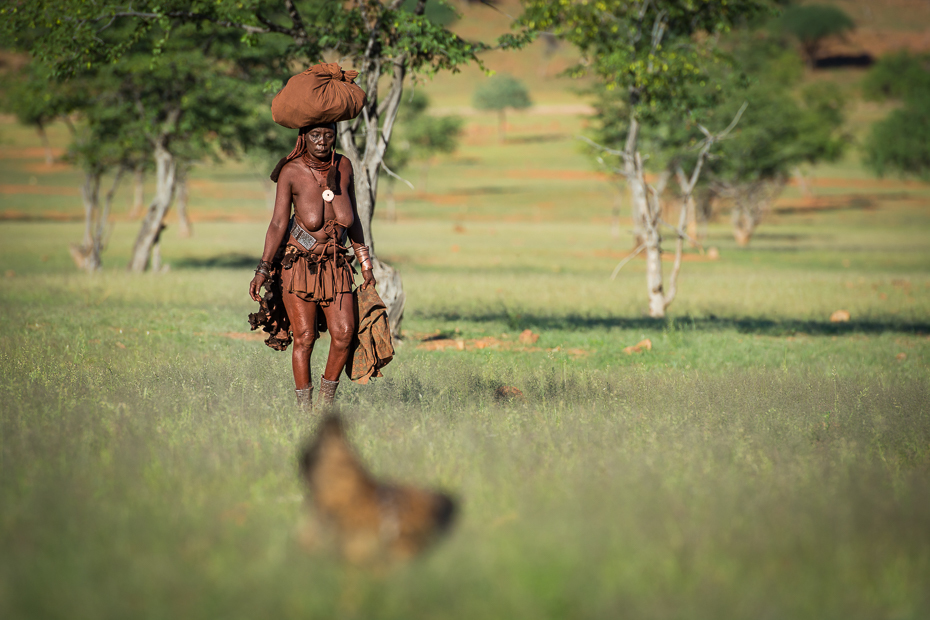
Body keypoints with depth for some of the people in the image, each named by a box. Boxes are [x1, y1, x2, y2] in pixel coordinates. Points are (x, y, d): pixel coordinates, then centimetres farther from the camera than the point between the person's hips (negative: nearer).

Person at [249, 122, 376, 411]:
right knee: (304, 337, -6)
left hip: (334, 264, 3)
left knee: (344, 333, -9)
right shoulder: (291, 171, -11)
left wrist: (365, 264, 13)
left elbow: (352, 218, 10)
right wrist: (263, 269, -22)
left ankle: (326, 401, 7)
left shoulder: (343, 166, 0)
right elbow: (278, 224, -13)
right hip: (298, 264, -3)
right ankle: (304, 409, 4)